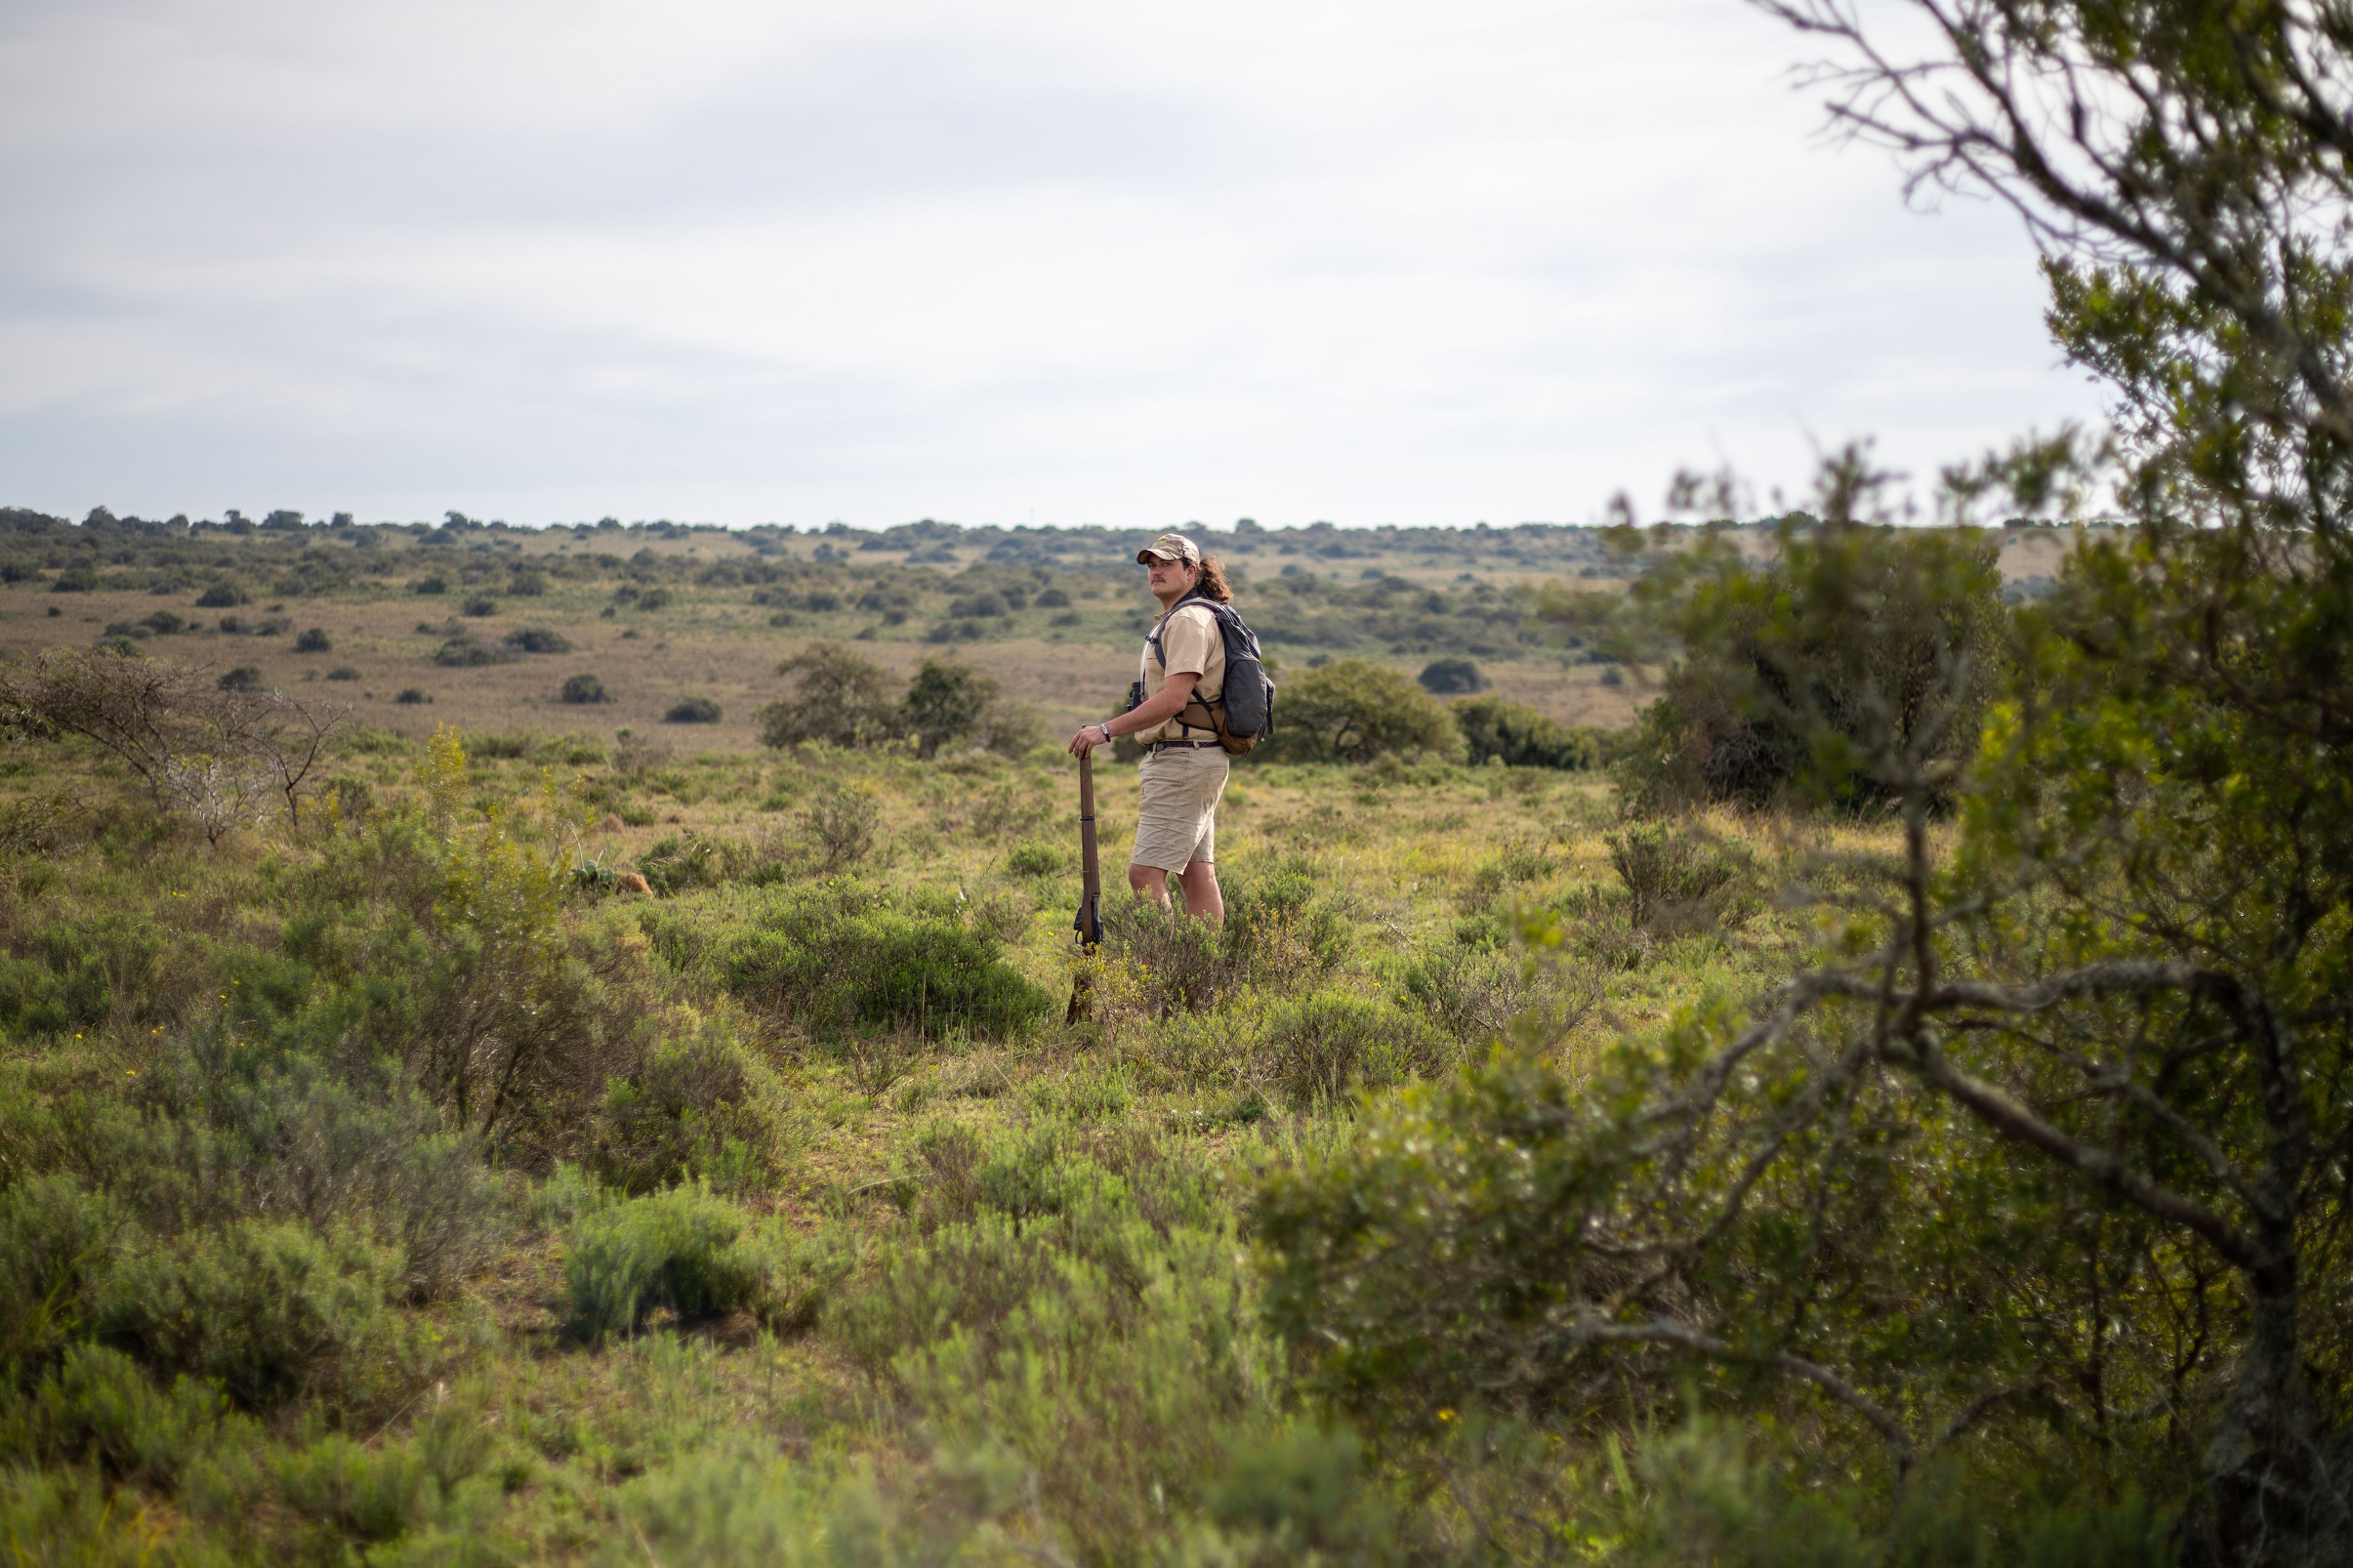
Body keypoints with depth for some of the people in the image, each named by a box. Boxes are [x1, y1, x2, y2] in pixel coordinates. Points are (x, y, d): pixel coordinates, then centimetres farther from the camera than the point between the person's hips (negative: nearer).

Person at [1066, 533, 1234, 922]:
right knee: (1196, 874, 8)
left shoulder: (1189, 620, -13)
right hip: (1178, 758, 11)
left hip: (1184, 759, -11)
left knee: (1144, 872, -14)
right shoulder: (1173, 621, 21)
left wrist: (1107, 729, -21)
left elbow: (1174, 699, -23)